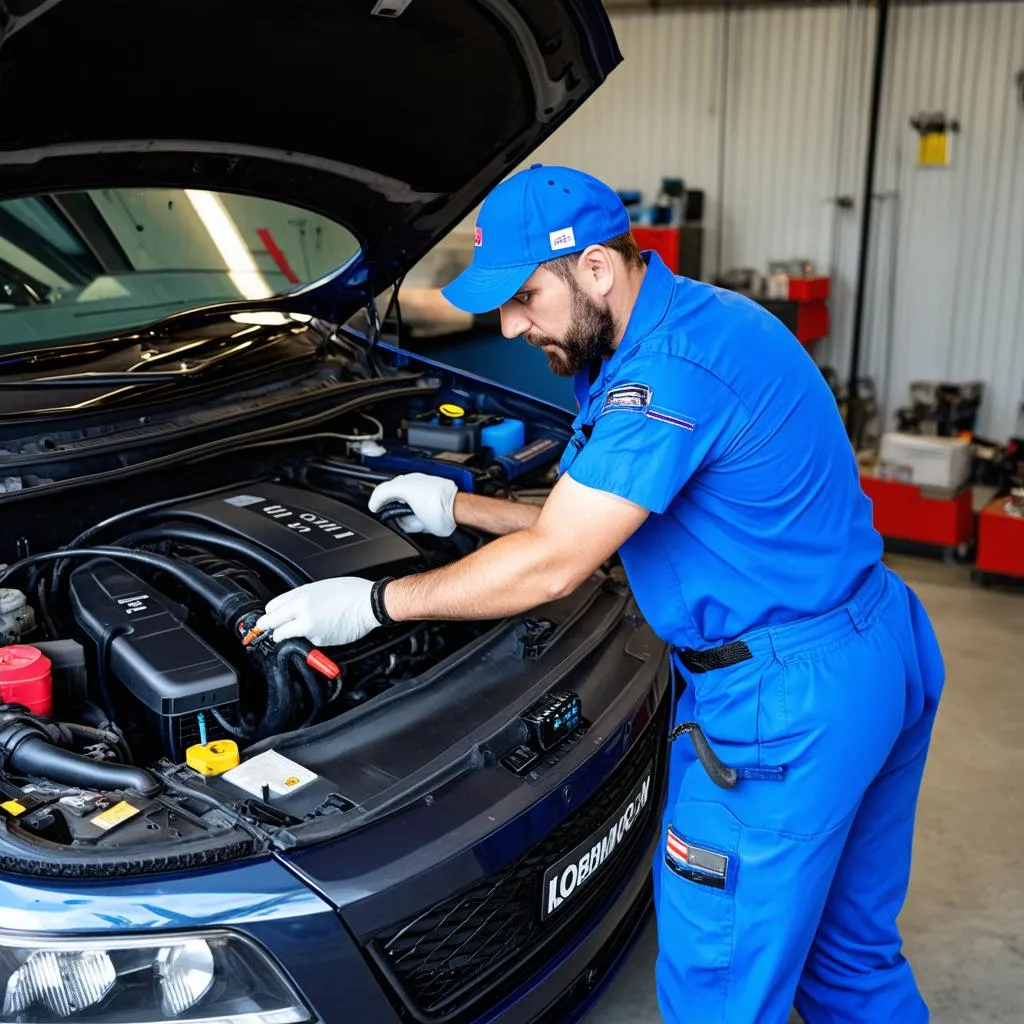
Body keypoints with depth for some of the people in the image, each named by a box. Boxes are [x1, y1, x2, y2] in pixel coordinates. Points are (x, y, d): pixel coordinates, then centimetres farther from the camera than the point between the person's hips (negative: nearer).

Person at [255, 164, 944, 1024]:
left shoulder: (669, 370, -24)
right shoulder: (691, 325, 10)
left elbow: (550, 565, -22)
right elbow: (592, 521, 15)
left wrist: (372, 604, -12)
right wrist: (460, 509, 13)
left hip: (787, 697, -10)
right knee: (854, 950, 25)